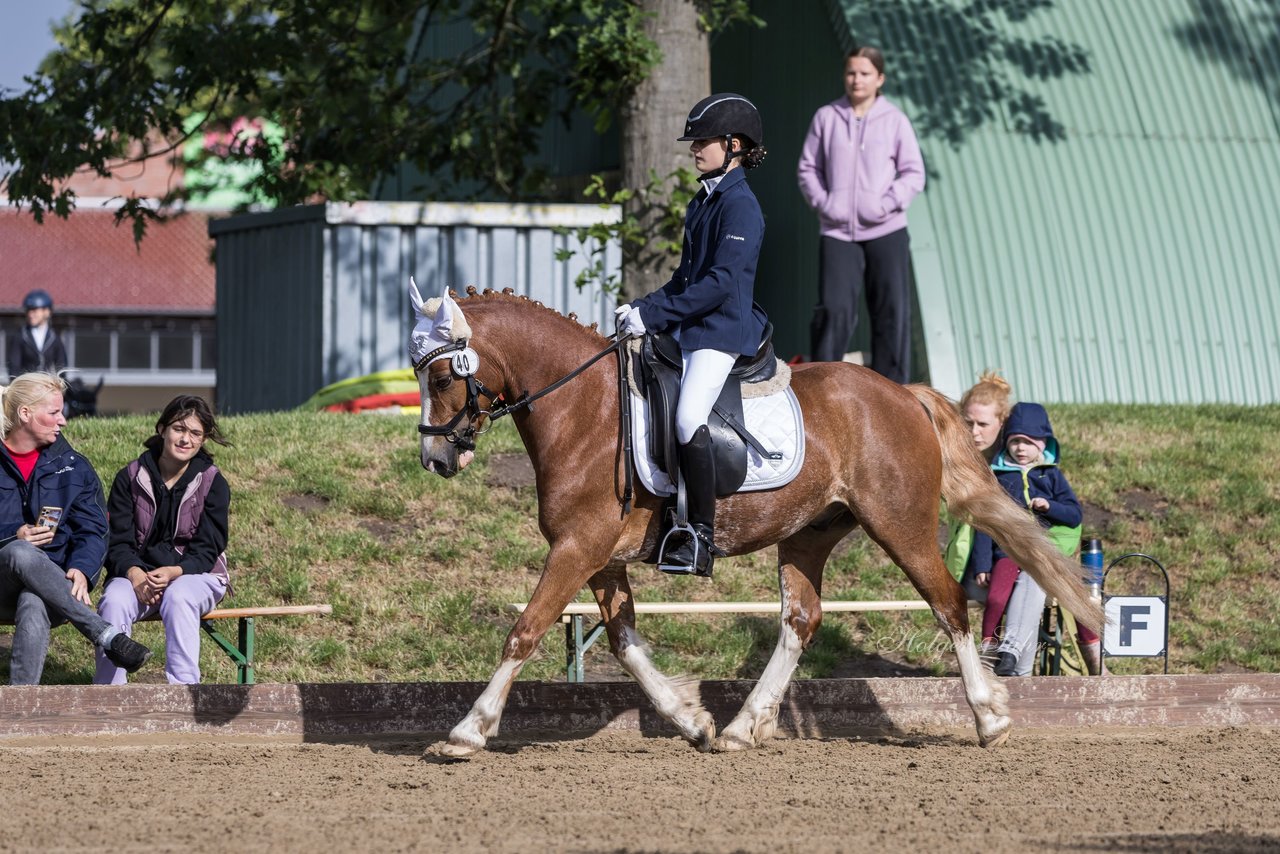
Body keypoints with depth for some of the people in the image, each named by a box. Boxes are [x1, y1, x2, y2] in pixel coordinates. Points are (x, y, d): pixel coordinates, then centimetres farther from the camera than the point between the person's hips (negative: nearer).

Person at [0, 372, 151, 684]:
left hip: (56, 583, 1)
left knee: (34, 606, -39)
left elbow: (92, 530, 4)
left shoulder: (72, 466, 13)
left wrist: (81, 570, -19)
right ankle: (108, 636, -43)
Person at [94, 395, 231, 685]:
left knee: (178, 598, -37)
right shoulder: (130, 478, 3)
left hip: (194, 574, -1)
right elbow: (117, 543, -1)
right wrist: (135, 574, -24)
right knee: (114, 601, -32)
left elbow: (206, 551, -5)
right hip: (138, 571, 1)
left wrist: (173, 572, -26)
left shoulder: (213, 484, 0)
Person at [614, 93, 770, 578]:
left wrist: (654, 314, -21)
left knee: (688, 419, -27)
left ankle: (701, 538, -23)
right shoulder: (703, 201, 17)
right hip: (686, 330, 11)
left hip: (722, 333, -11)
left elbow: (721, 282, -20)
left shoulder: (739, 206, -12)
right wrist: (644, 308, 8)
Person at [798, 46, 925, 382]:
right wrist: (823, 202, -5)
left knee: (892, 312, 1)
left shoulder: (894, 120, 2)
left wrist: (888, 203, -11)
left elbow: (914, 173, 2)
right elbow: (808, 168, 10)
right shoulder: (826, 118, 5)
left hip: (886, 231, 0)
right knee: (834, 308, -9)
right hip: (837, 232, 0)